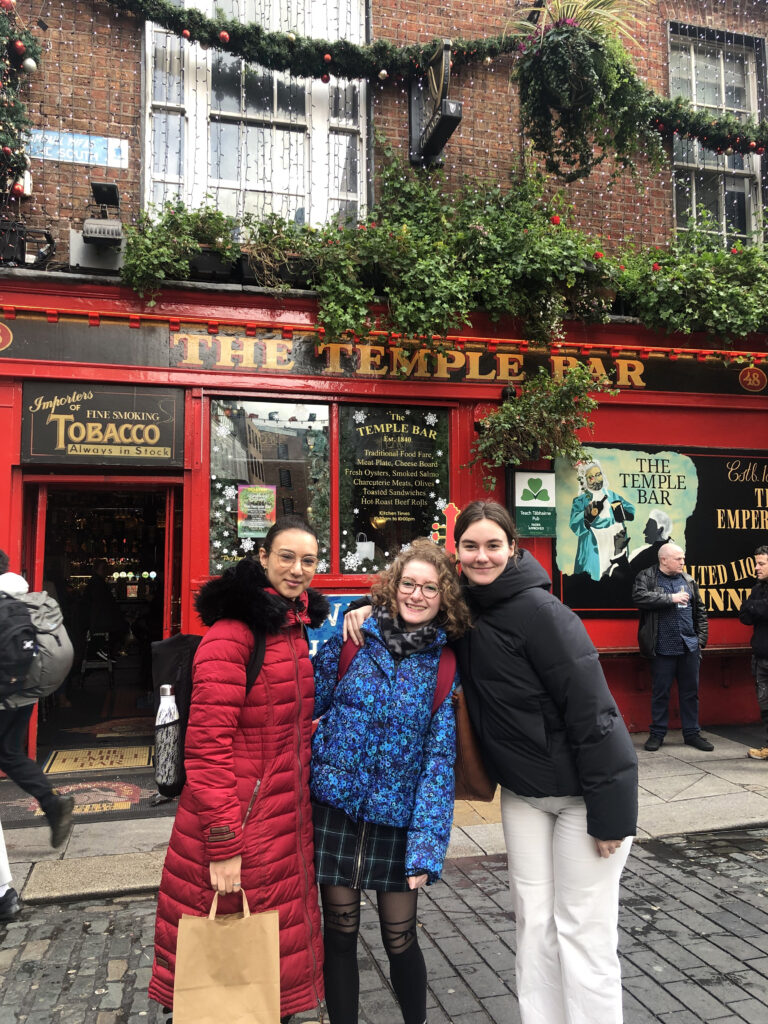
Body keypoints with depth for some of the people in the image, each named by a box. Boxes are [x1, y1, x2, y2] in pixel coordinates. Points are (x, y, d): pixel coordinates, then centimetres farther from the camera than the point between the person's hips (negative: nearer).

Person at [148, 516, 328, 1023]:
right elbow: (207, 743, -21)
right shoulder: (232, 632, -19)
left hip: (289, 818, 8)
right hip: (241, 818, -7)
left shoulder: (300, 626, 8)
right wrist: (222, 843, -21)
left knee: (277, 940, 19)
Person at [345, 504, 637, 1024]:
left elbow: (589, 705, -23)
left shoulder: (538, 610, -22)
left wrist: (607, 810, -21)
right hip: (522, 791, 6)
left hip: (587, 789, -6)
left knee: (582, 929, 3)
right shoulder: (463, 606, -1)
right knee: (533, 921, 14)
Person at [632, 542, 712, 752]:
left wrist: (701, 637, 8)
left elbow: (700, 611, 16)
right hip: (663, 648, -4)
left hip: (689, 648, 4)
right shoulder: (646, 577, -3)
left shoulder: (688, 580, 12)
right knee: (660, 692, 5)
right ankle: (657, 734, 17)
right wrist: (671, 598, -19)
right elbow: (639, 597, -23)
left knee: (691, 691, 11)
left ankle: (692, 733, 22)